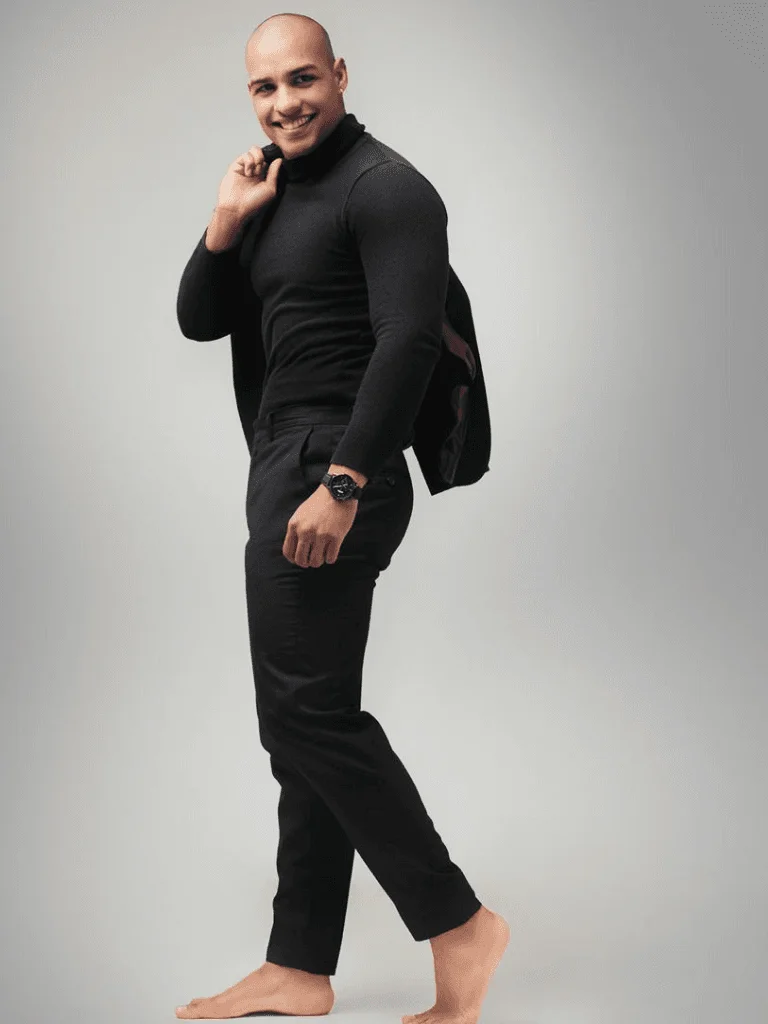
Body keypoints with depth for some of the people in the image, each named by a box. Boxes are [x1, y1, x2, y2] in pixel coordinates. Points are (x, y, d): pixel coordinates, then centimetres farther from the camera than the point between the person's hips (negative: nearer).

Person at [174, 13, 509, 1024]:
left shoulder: (384, 187, -8)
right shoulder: (277, 193, 19)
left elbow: (409, 340, -19)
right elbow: (200, 322, 20)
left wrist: (340, 483, -26)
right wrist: (226, 220, 4)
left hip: (332, 474, -10)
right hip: (285, 468, 10)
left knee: (308, 712, -11)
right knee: (306, 719, 10)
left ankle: (459, 924, 0)